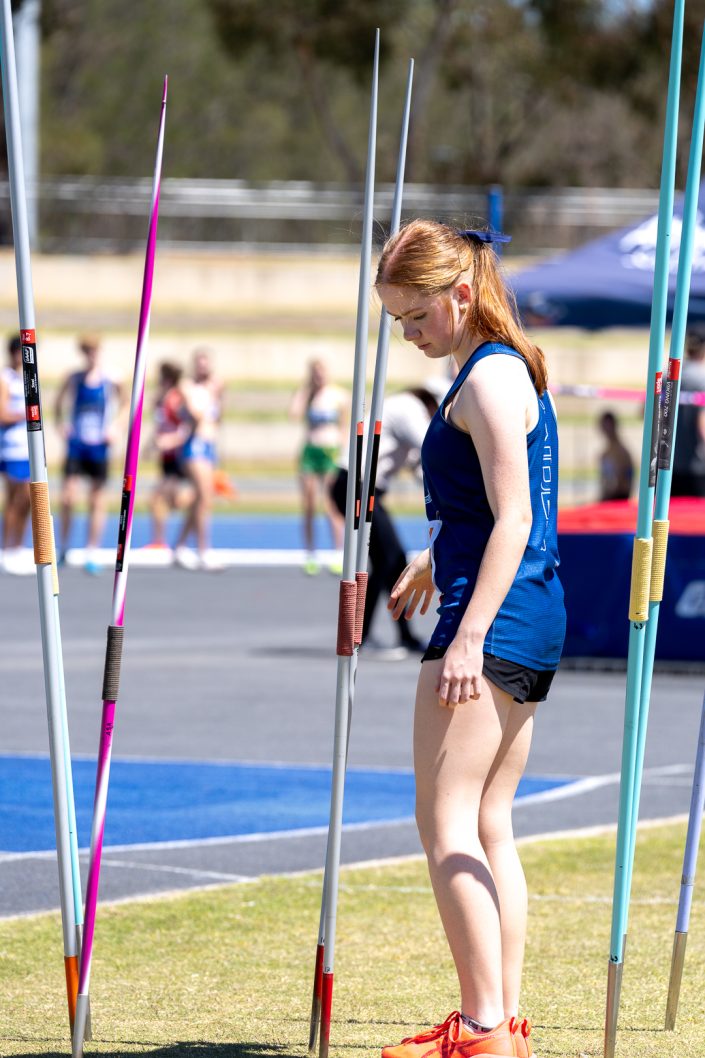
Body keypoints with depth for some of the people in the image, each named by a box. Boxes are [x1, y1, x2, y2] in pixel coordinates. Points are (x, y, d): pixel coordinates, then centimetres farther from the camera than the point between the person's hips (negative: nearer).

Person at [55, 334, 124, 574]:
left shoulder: (111, 381, -2)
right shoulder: (73, 379, 0)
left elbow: (124, 404, 12)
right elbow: (59, 402, 13)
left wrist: (116, 426, -2)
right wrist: (61, 423, -2)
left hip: (100, 447, 0)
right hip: (76, 446, 0)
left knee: (97, 501, 5)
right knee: (68, 498, -9)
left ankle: (92, 554, 13)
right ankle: (63, 547, 9)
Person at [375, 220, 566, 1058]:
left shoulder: (489, 377, -13)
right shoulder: (510, 367, 17)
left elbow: (514, 518, -20)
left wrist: (470, 634, -25)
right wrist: (434, 564, 44)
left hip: (494, 620, -10)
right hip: (531, 627, 10)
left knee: (445, 822, -10)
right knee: (488, 826, 11)